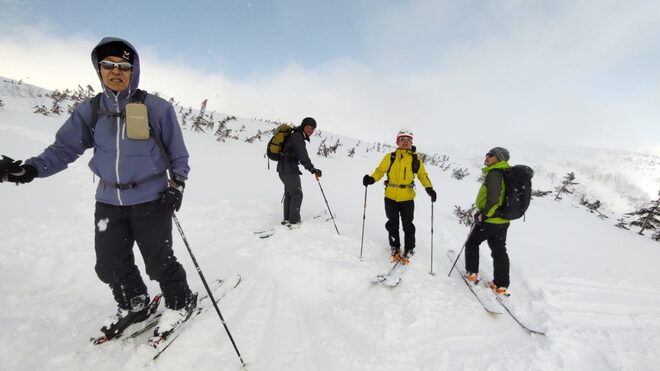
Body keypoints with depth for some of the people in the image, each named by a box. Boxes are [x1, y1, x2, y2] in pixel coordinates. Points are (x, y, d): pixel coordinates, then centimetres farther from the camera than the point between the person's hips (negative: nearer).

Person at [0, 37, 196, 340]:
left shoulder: (156, 108, -6)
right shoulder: (89, 111, 5)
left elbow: (178, 153, -2)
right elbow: (65, 148, 2)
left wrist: (177, 185, -11)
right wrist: (32, 168, -15)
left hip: (151, 200, -5)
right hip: (108, 201, 5)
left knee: (158, 261, 3)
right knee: (110, 265, 15)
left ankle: (180, 303, 28)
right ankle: (133, 305, 39)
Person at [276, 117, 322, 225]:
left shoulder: (297, 136, 15)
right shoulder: (297, 137, -16)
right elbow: (303, 156, -30)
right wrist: (313, 170, -39)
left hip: (284, 168, 11)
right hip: (289, 169, -11)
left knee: (289, 194, 18)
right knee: (297, 195, -3)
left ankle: (287, 219, 27)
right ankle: (294, 222, 3)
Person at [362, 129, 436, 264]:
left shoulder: (415, 159, 2)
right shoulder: (390, 157, 0)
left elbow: (422, 175, 7)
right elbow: (380, 170, 0)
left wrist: (429, 188, -9)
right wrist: (371, 179, -19)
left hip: (407, 198, 0)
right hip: (391, 197, 1)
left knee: (408, 225, 6)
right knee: (393, 224, 12)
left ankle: (409, 250, 25)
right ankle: (395, 248, 30)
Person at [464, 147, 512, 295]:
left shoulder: (494, 174, -18)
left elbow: (493, 199, -27)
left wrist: (483, 215, -17)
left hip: (489, 220, -8)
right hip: (503, 221, 8)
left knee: (472, 243, 13)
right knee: (499, 251, 13)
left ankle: (472, 273, 20)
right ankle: (501, 285, 18)